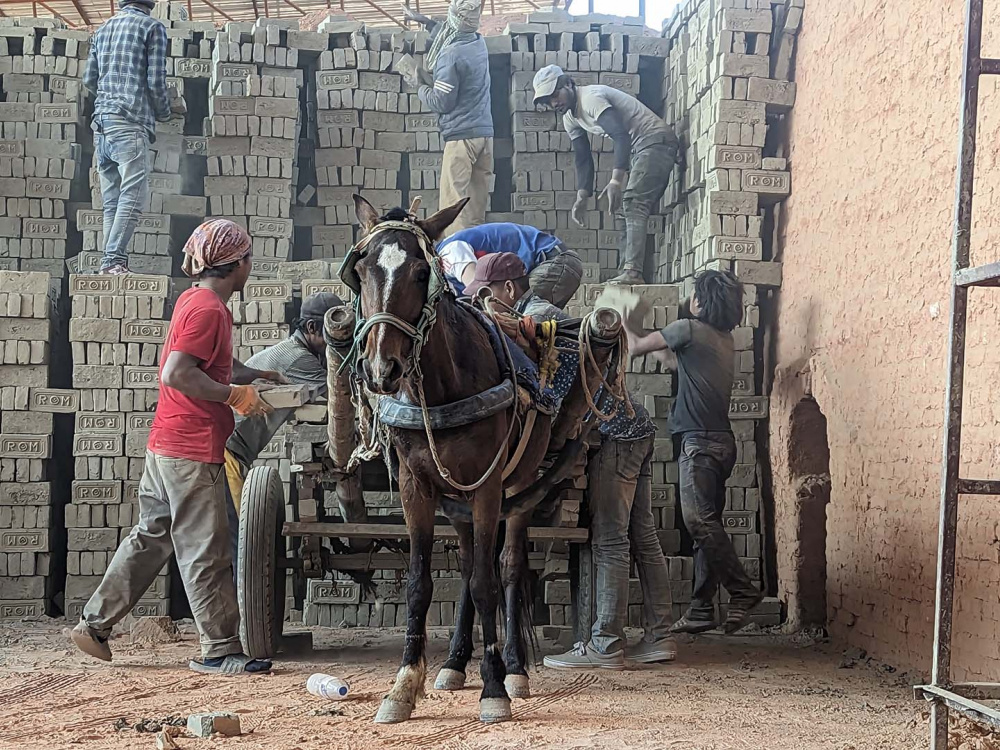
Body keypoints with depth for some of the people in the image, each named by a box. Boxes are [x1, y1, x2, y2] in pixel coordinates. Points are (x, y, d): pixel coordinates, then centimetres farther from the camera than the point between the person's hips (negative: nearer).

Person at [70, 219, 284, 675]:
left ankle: (95, 624, 21)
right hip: (192, 453, -10)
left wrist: (255, 376, 24)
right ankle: (221, 651, 4)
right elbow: (177, 373, -25)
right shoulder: (208, 309, -16)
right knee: (206, 553, -3)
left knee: (150, 538, 16)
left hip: (166, 448, 10)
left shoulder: (193, 300, 15)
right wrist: (235, 395, -18)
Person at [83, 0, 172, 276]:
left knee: (112, 200, 6)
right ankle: (114, 260, -21)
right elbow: (156, 80, -5)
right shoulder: (152, 27, 1)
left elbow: (89, 79, 20)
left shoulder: (103, 29, 20)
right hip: (131, 122, -7)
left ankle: (111, 264, 1)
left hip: (101, 122, 7)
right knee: (134, 195, -11)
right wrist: (164, 113, 11)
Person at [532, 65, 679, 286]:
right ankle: (629, 270, 11)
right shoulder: (570, 118, 10)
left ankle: (632, 271, -31)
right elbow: (583, 159, 15)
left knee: (634, 203, -22)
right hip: (638, 149, 11)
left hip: (656, 141, -11)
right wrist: (581, 197, 5)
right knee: (635, 209, 9)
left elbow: (621, 135, -31)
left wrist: (616, 180, -39)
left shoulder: (591, 98, -20)